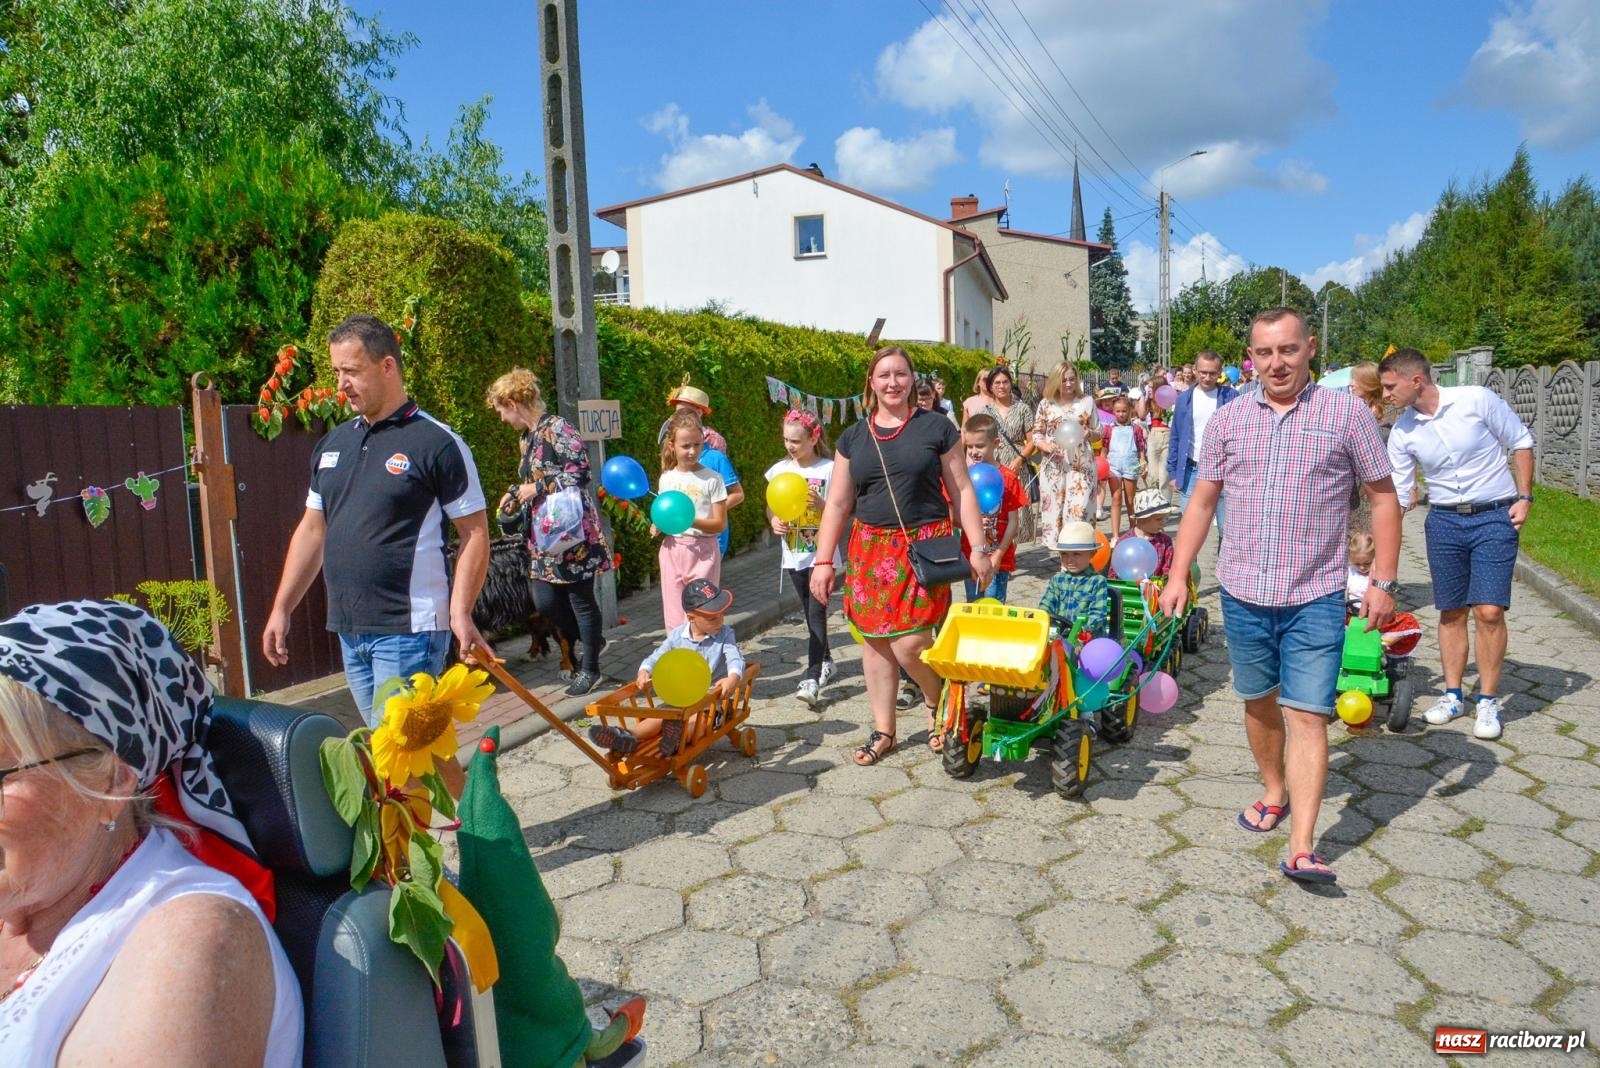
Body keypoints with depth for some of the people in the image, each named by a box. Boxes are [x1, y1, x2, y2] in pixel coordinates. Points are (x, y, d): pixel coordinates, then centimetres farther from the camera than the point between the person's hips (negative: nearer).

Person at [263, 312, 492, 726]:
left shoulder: (437, 442, -8)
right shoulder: (332, 444, 12)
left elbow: (474, 533, -9)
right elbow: (311, 531, 18)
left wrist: (460, 613, -19)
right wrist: (281, 610, 15)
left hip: (409, 630, -7)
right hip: (348, 630, 7)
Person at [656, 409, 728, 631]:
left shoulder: (712, 479, -5)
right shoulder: (666, 479, 7)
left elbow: (720, 523, -6)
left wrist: (692, 522, -22)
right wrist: (658, 526, -4)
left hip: (702, 549, -4)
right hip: (672, 549, 4)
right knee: (674, 616, 8)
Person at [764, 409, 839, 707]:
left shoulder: (829, 469, -8)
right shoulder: (780, 470, 4)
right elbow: (771, 506, 12)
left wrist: (820, 503, -26)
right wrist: (774, 521, -9)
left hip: (821, 552, -5)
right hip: (793, 553, 5)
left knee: (817, 611, -11)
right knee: (810, 611, 16)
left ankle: (812, 678, -14)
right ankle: (826, 662, 34)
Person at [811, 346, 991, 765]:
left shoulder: (936, 428, 0)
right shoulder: (853, 437, 8)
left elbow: (961, 491, 2)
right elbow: (837, 503, 10)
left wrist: (978, 549, -2)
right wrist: (823, 561, 5)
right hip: (870, 547, 4)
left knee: (909, 642, -12)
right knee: (874, 641, 7)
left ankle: (938, 701, 20)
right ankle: (883, 731, 22)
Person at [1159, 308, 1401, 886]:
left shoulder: (1348, 414, -2)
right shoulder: (1228, 418, 5)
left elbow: (1383, 498, 2)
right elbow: (1202, 501, 9)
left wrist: (1383, 581, -3)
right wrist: (1178, 575, 4)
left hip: (1314, 597, -3)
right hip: (1242, 593, 3)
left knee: (1307, 715, -6)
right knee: (1258, 702, 17)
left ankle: (1301, 849, -4)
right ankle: (1275, 793, 38)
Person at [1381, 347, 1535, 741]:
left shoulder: (1476, 400, -13)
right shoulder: (1403, 432, -3)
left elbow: (1521, 442, 0)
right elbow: (1397, 495, 2)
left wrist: (1524, 497, -6)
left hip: (1495, 517, -3)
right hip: (1444, 520, 3)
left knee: (1489, 611, -8)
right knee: (1451, 612, 7)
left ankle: (1488, 701, 5)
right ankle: (1453, 695, 20)